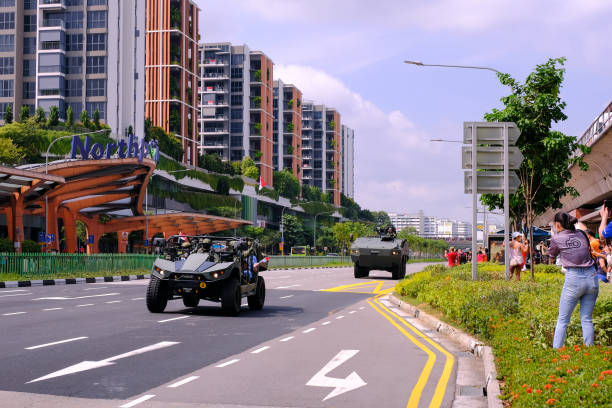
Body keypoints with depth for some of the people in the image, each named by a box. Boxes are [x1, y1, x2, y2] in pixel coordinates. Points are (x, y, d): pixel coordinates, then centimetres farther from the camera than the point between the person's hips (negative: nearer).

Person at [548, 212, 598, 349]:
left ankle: (556, 350, 5)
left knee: (562, 320, 6)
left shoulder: (556, 239, -2)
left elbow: (552, 254, 15)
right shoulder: (582, 234, 8)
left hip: (574, 279, -4)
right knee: (587, 319, 10)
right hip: (592, 277, 4)